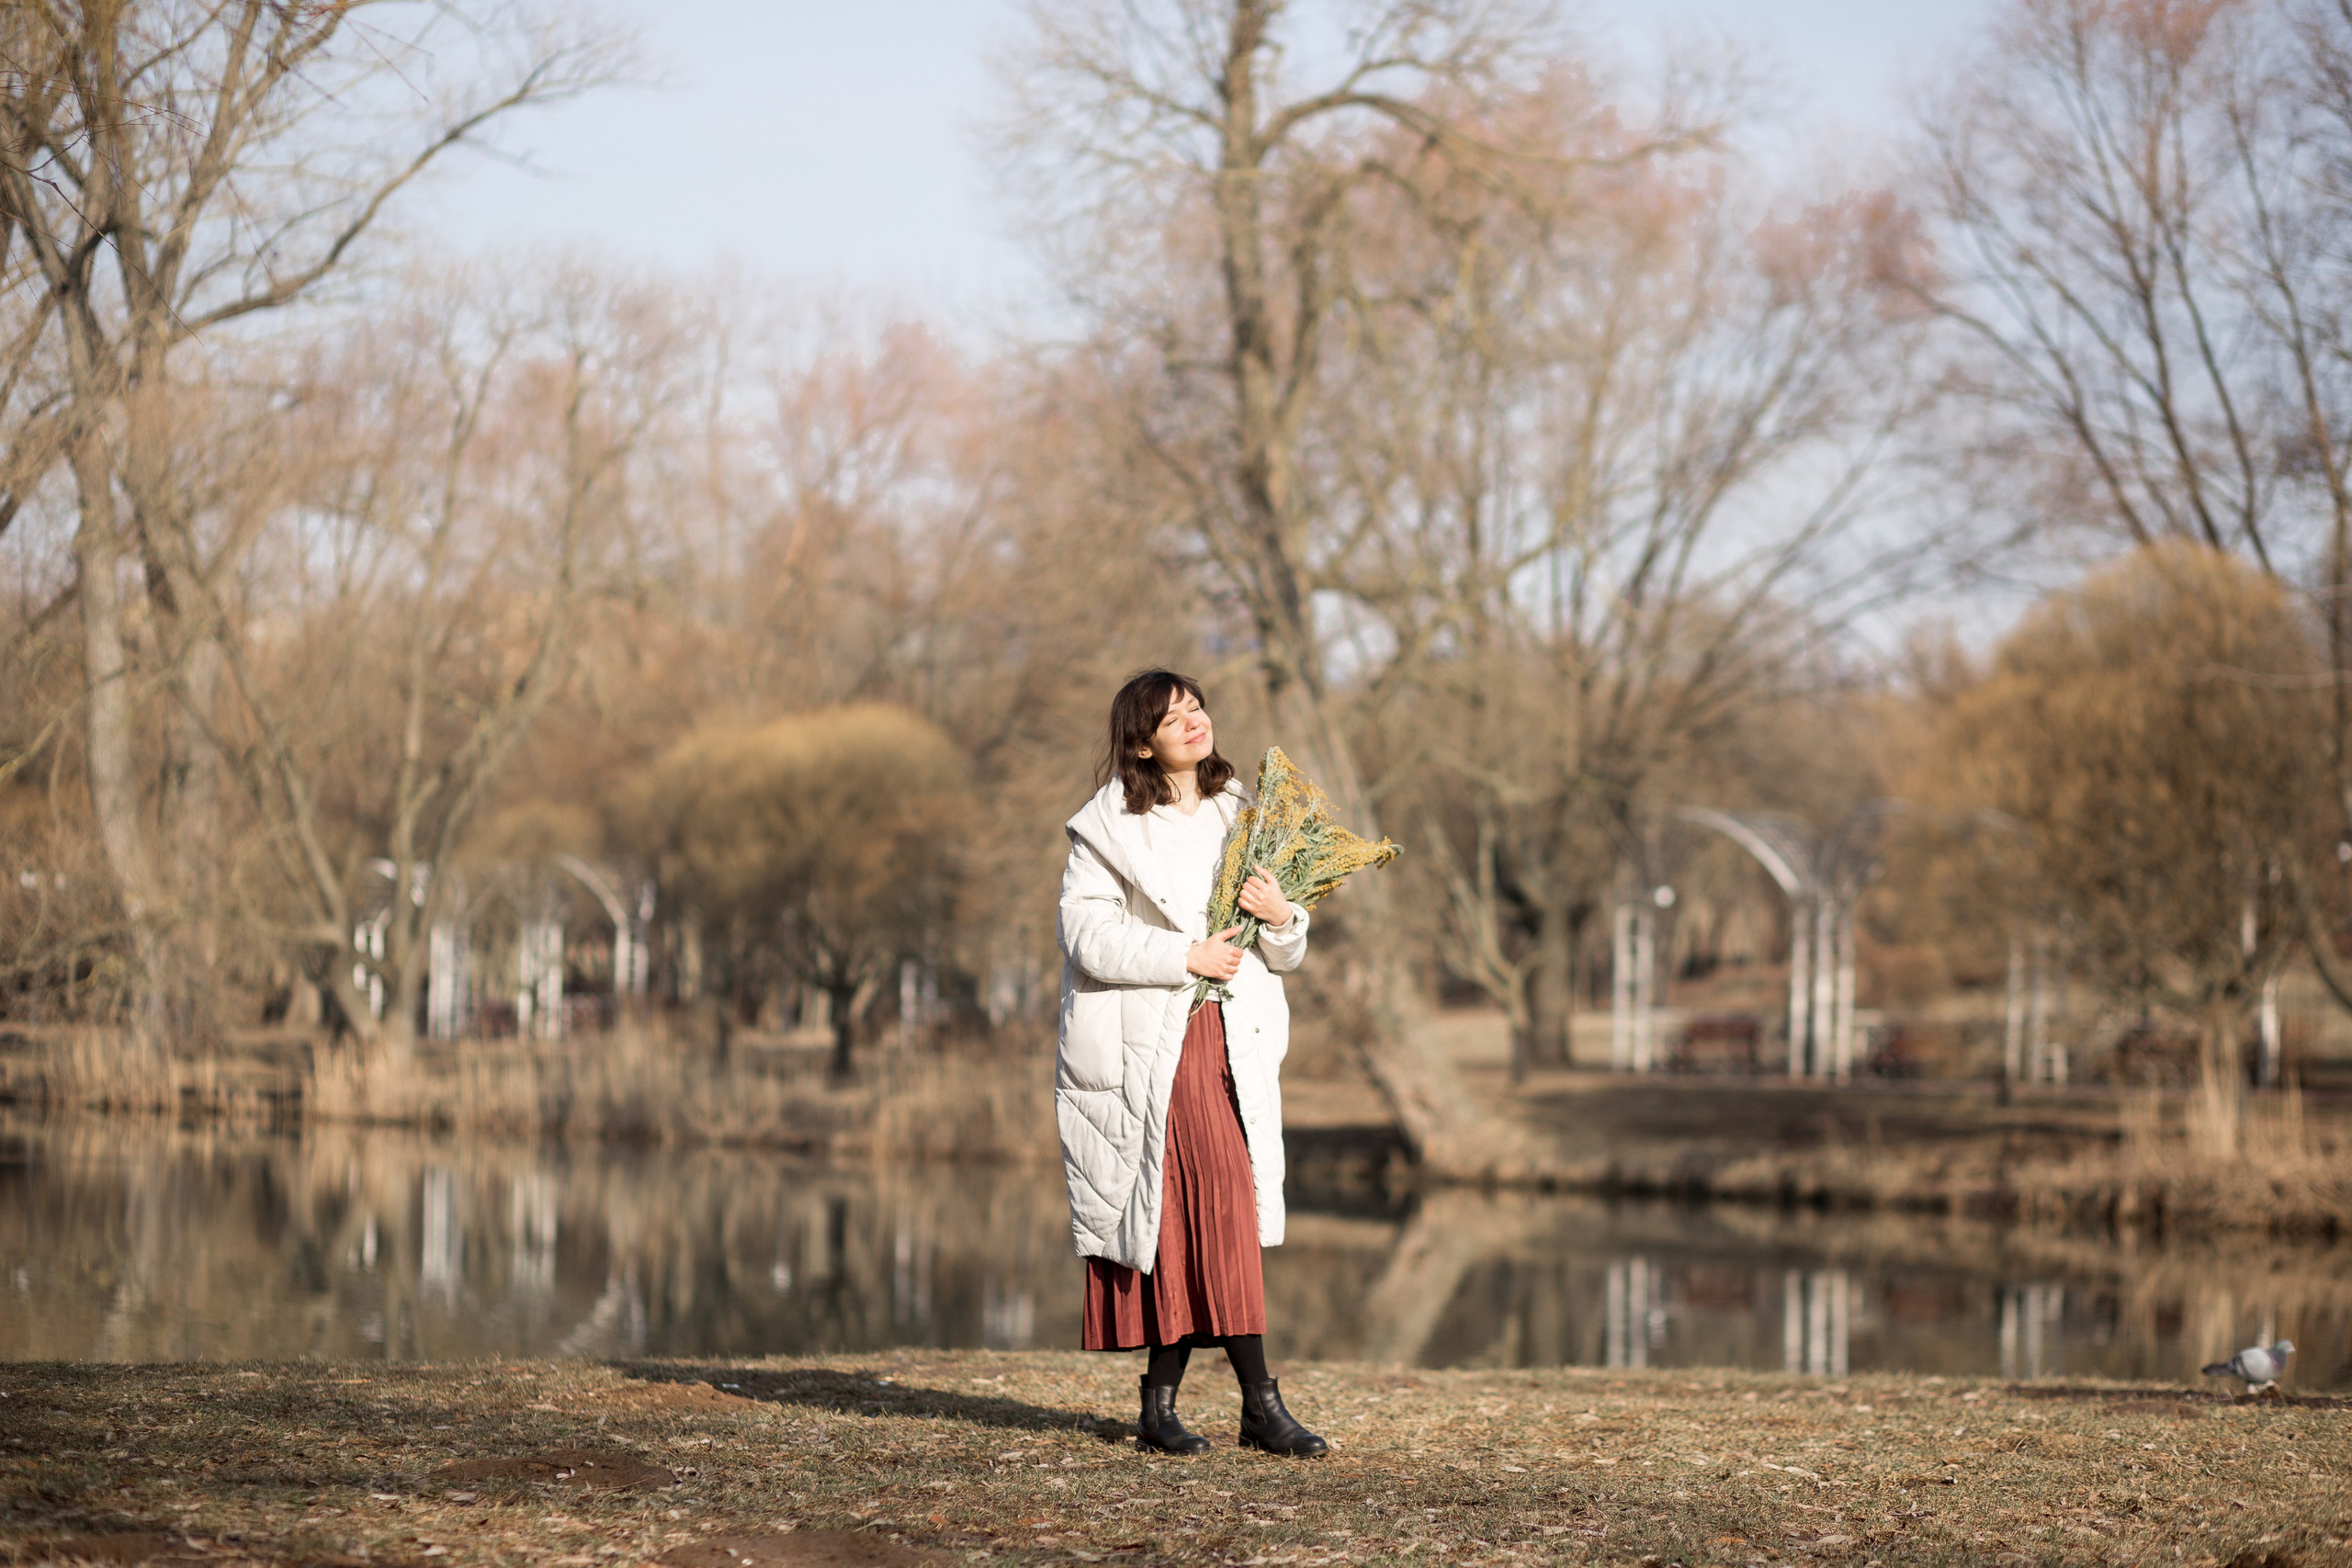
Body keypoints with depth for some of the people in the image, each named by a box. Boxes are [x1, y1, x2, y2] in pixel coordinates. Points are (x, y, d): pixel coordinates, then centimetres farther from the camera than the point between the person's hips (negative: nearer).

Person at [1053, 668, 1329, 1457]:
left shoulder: (1239, 818, 15)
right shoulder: (1111, 828, 0)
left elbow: (1285, 957, 17)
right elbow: (1085, 935, -11)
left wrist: (1282, 918, -5)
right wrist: (1186, 956, -15)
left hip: (1231, 1041, 5)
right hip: (1149, 1045, -5)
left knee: (1196, 1215, 0)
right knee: (1217, 1200, -11)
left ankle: (1160, 1402, 7)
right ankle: (1260, 1401, -8)